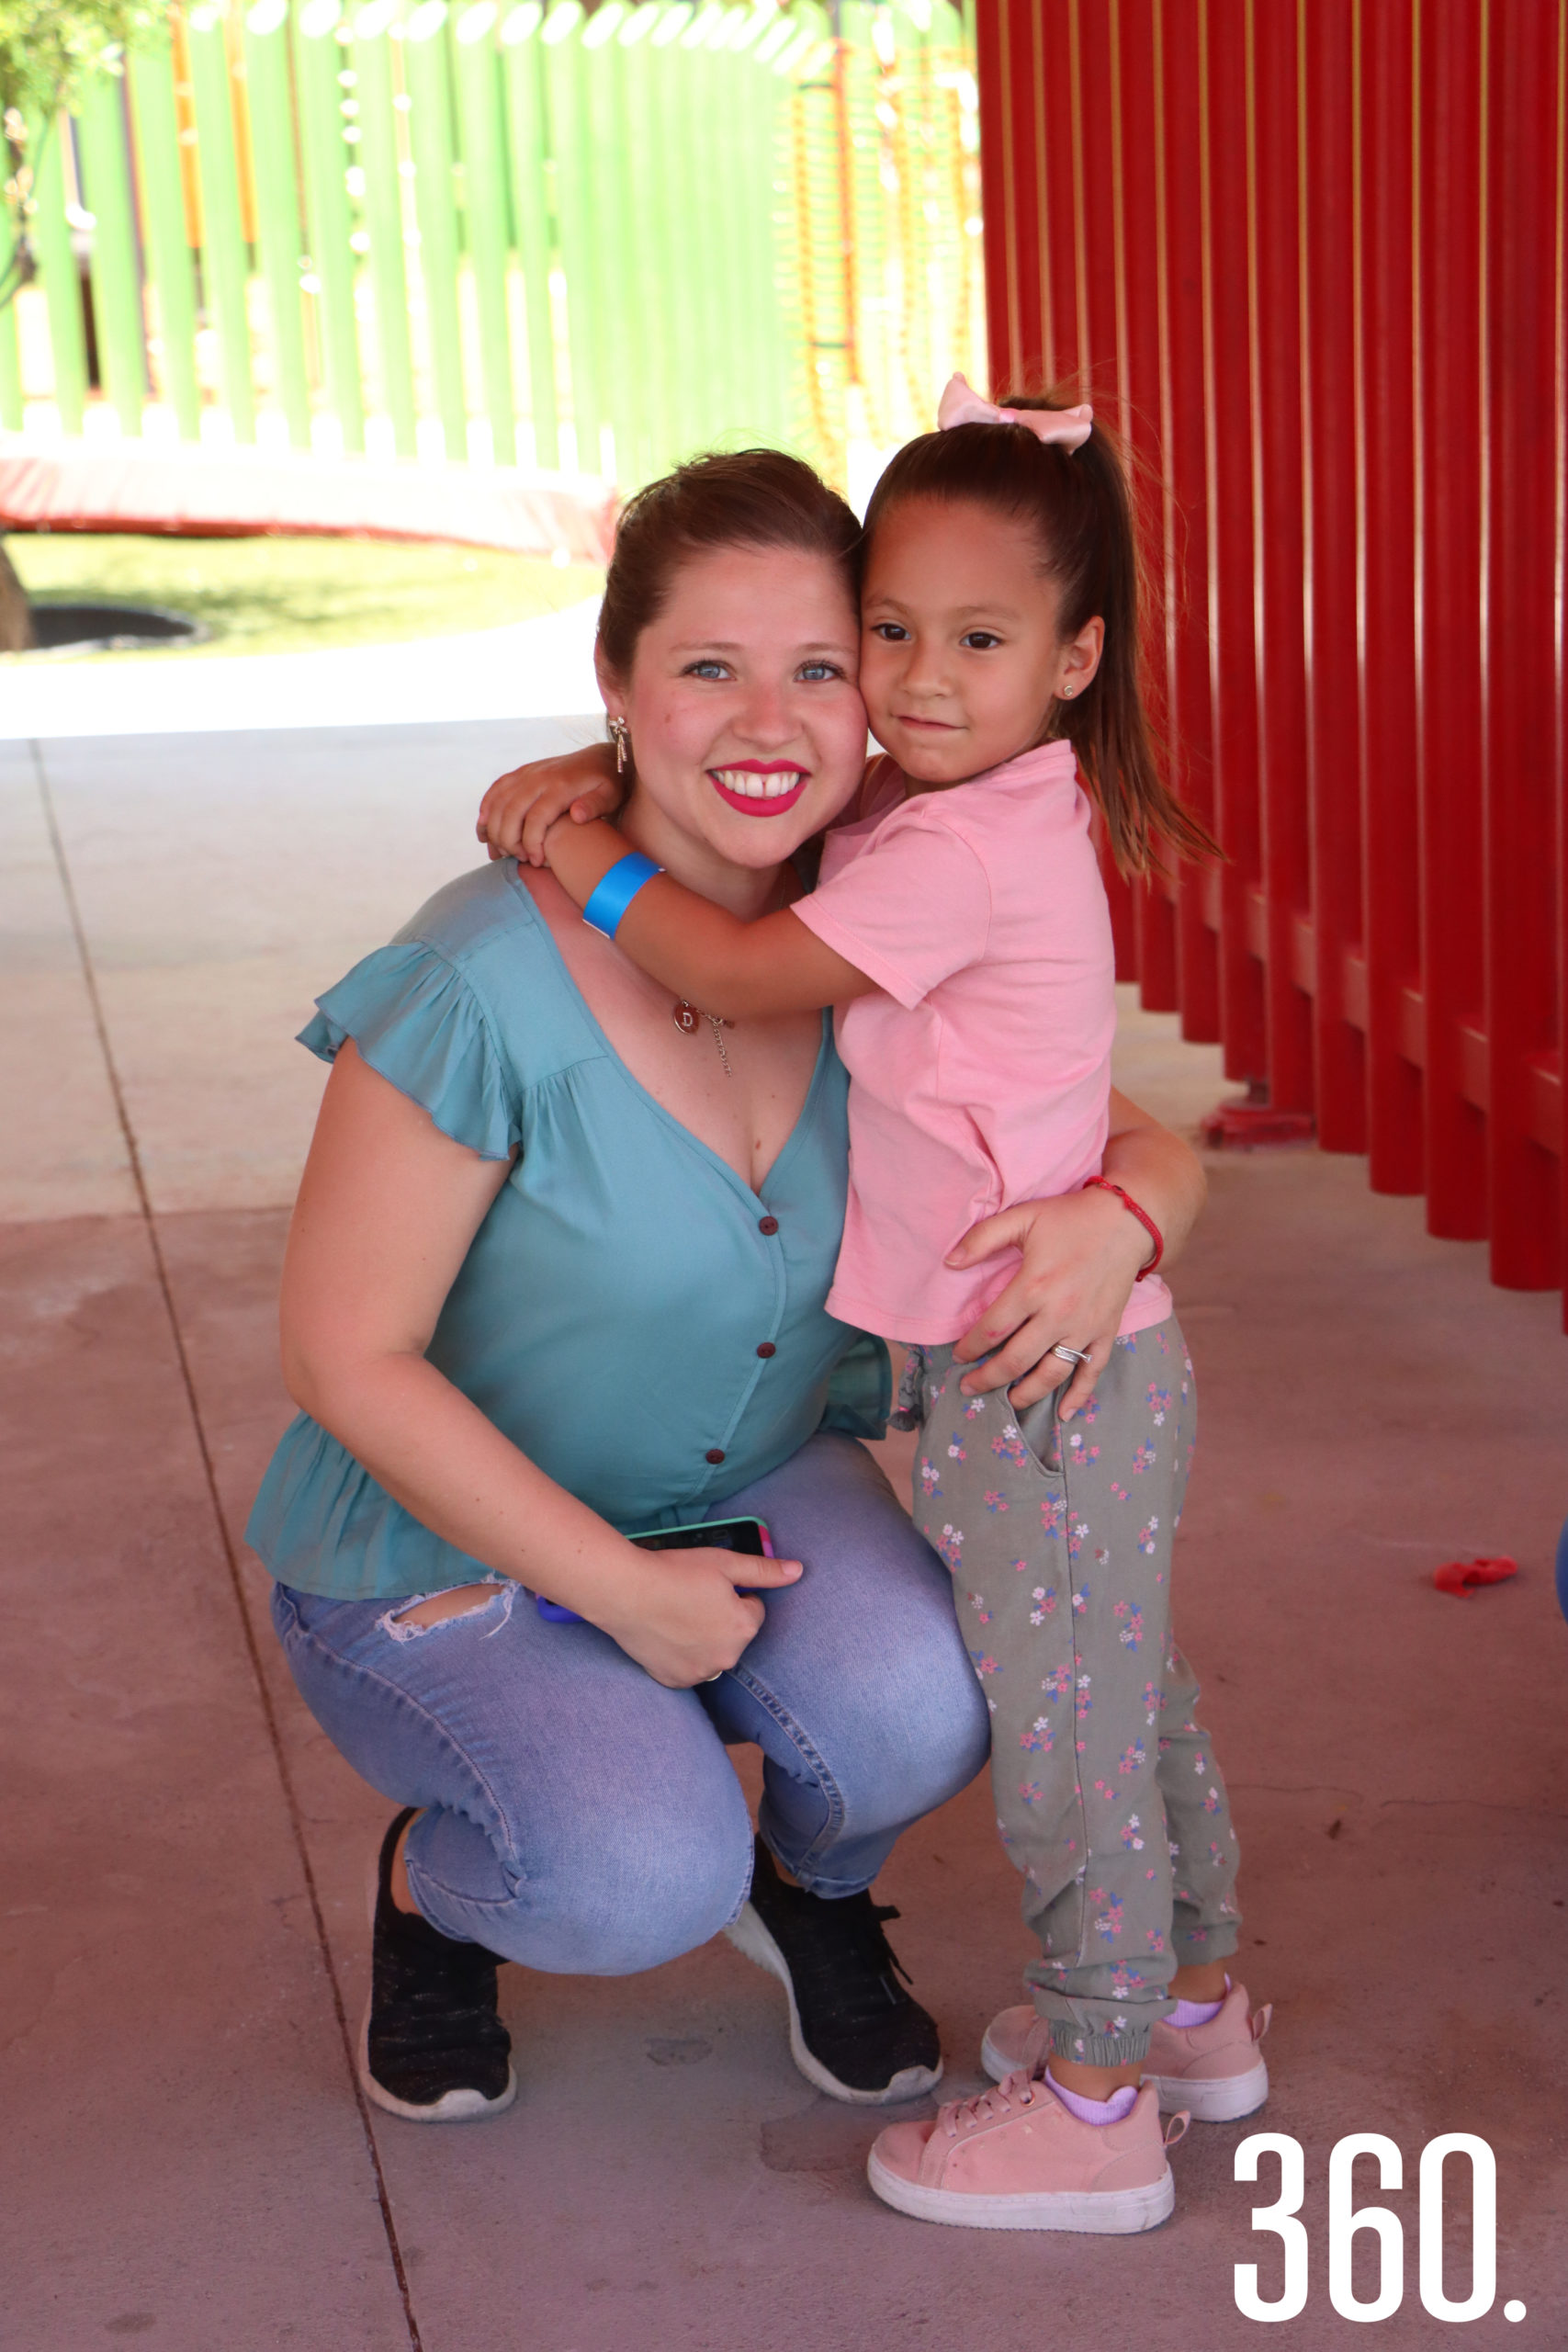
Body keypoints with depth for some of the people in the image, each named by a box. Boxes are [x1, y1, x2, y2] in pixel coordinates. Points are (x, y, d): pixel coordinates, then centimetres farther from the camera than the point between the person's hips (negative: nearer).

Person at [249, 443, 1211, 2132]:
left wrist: (1113, 1217, -29)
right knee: (640, 1879, -28)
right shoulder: (489, 987, -28)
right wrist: (619, 1589, -21)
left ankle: (812, 1892, 11)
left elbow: (1147, 1143, -3)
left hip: (749, 1484, 4)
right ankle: (433, 1879, 8)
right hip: (445, 1540, -4)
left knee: (916, 1715, -26)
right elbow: (345, 1359, -21)